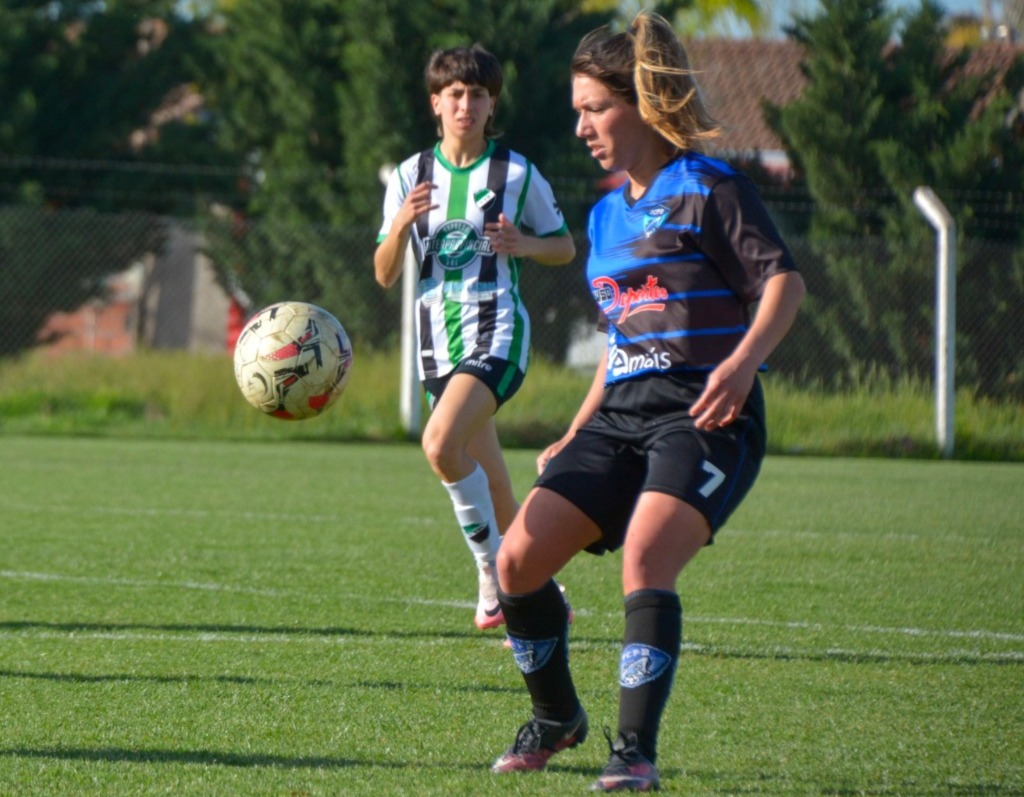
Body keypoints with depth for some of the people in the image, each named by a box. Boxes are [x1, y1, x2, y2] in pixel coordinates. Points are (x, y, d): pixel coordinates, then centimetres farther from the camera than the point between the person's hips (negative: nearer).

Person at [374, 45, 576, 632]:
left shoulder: (518, 174, -1)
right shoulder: (411, 177, 7)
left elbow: (566, 248, 9)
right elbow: (385, 276, 6)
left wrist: (524, 245, -12)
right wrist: (401, 225, -13)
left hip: (497, 333, -5)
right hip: (439, 339, 5)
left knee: (441, 444, -27)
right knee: (491, 487, 10)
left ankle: (494, 573, -12)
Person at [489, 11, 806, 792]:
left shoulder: (709, 189, -5)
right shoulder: (608, 215, 19)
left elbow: (784, 280, -15)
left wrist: (743, 361, -32)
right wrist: (576, 436, 23)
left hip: (704, 415, -7)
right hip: (624, 413, 7)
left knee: (644, 557, -28)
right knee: (518, 559, -5)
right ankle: (556, 717, 17)